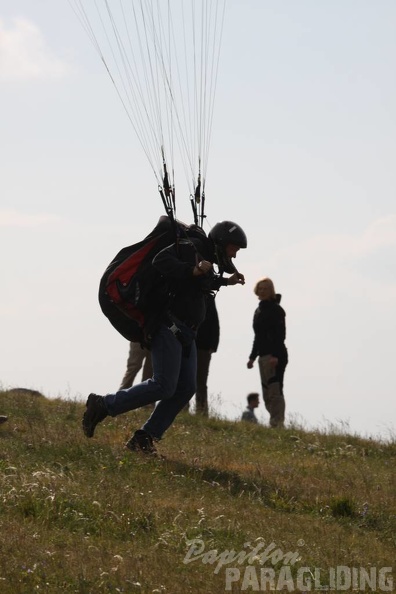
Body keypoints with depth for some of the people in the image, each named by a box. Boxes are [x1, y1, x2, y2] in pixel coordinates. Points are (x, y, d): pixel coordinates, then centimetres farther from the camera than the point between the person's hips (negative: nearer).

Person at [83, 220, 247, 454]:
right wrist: (193, 270, -33)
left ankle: (144, 438, 1)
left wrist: (226, 281, 34)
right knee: (163, 386, -17)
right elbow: (161, 261, -25)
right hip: (169, 327, -10)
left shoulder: (207, 257, 19)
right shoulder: (192, 248, -11)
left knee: (186, 387, 1)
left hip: (185, 332, 10)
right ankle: (103, 405, -7)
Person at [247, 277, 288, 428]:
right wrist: (252, 357, 22)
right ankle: (274, 423, 8)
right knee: (267, 394, 7)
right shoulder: (259, 311, 19)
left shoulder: (276, 309, -6)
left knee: (275, 391, -15)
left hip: (275, 356, -9)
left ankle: (278, 424, -19)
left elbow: (280, 334, -15)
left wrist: (276, 355, -25)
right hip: (264, 356, 9)